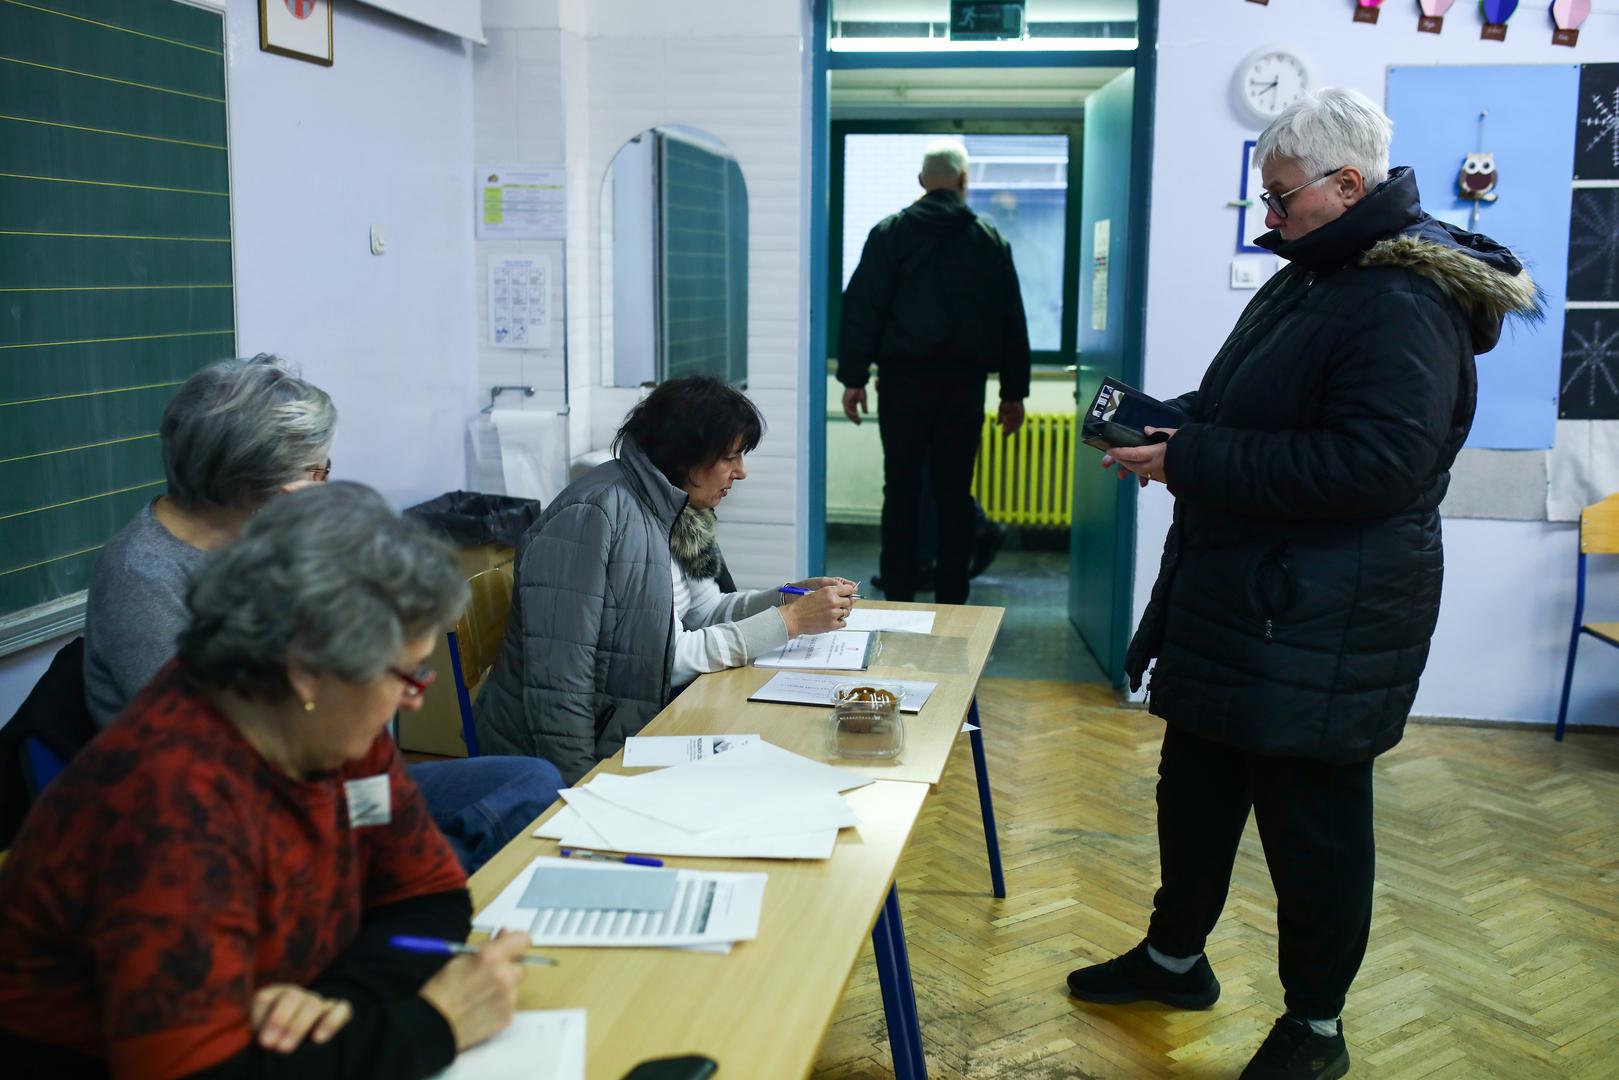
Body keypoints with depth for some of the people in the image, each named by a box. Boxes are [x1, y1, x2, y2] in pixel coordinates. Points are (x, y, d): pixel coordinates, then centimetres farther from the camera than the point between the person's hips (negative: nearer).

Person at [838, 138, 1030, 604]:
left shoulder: (890, 233, 2)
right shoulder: (990, 240, 7)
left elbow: (862, 307, -3)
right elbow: (1011, 321, 8)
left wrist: (853, 377, -1)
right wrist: (1014, 391, 12)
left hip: (904, 378, -1)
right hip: (965, 382, 1)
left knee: (901, 491, 4)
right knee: (955, 493, 6)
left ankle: (898, 599, 4)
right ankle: (951, 601, 9)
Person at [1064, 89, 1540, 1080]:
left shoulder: (1404, 304, -19)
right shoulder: (1310, 280, 13)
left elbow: (1372, 463, -29)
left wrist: (1190, 461, -25)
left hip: (1320, 625, -10)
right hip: (1236, 603, 10)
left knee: (1313, 818, 4)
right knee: (1196, 789, 20)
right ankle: (1174, 958, 39)